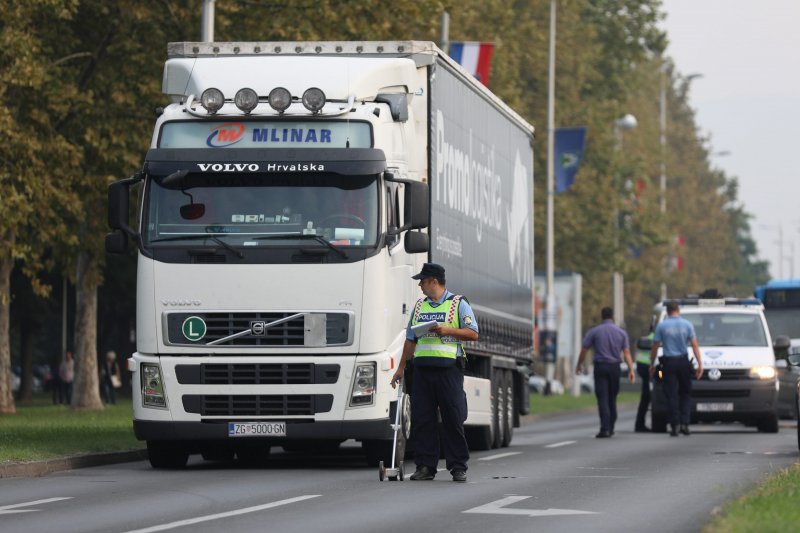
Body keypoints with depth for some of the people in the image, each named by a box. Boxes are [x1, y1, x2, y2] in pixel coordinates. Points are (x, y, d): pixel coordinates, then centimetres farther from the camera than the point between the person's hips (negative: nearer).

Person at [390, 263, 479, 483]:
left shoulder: (458, 304, 3)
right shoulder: (420, 306, 18)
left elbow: (473, 333, -3)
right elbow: (410, 340, 21)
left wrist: (447, 330, -15)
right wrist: (401, 368, 16)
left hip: (448, 368, -5)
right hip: (422, 369, 5)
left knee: (453, 419, -3)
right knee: (421, 419, 1)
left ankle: (458, 467, 2)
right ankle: (425, 466, 6)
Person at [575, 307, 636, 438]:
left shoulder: (594, 332, -1)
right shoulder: (621, 332, 6)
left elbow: (584, 350, 0)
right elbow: (626, 352, -1)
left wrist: (579, 365, 14)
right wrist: (631, 369, -4)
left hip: (600, 366, -3)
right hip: (615, 367, 3)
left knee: (603, 399, -7)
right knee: (612, 399, 14)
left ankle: (605, 429, -18)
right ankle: (611, 428, 18)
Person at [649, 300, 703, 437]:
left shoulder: (661, 326, -2)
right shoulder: (687, 325, 1)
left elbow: (655, 347, 0)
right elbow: (694, 345, -3)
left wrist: (652, 364, 10)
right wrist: (700, 364, -2)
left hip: (668, 363, -1)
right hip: (683, 362, 1)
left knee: (672, 395, 1)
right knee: (685, 393, 12)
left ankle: (674, 426, -3)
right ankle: (684, 423, 0)